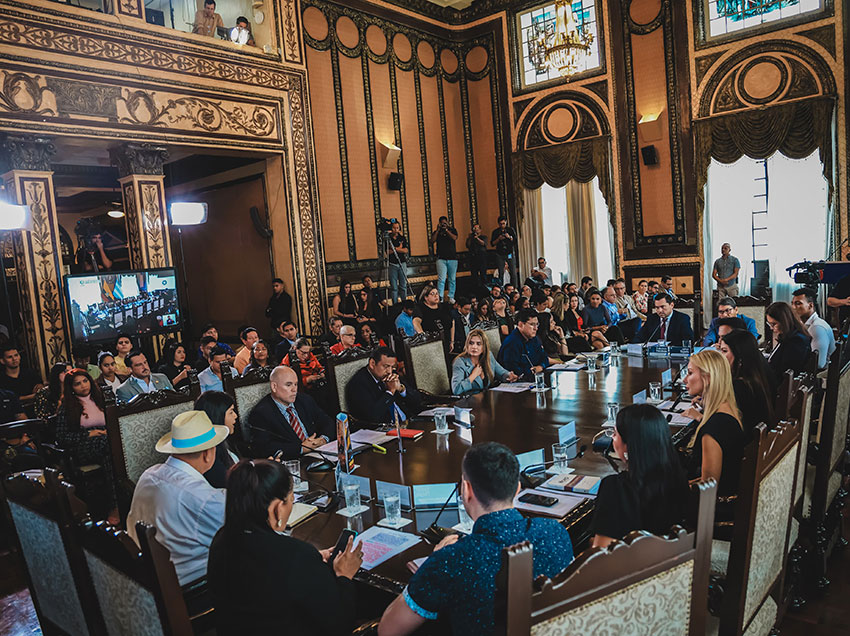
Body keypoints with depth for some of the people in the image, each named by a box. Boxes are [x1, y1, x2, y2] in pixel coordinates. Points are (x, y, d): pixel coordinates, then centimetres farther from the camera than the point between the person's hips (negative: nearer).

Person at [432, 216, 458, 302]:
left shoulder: (452, 230, 10)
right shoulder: (436, 232, 10)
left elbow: (454, 238, -9)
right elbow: (432, 241, -6)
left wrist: (446, 230, -9)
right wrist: (438, 230, -7)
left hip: (452, 258, 1)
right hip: (441, 259, -1)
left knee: (452, 279, 5)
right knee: (441, 279, -12)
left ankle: (451, 297, 14)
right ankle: (440, 298, -13)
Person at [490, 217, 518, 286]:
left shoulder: (511, 230, 8)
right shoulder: (495, 232, 8)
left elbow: (515, 241, 4)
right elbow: (492, 244, 5)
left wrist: (510, 237, -12)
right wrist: (498, 239, -10)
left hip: (510, 254, 0)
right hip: (500, 254, 0)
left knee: (513, 273, -9)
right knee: (500, 273, -6)